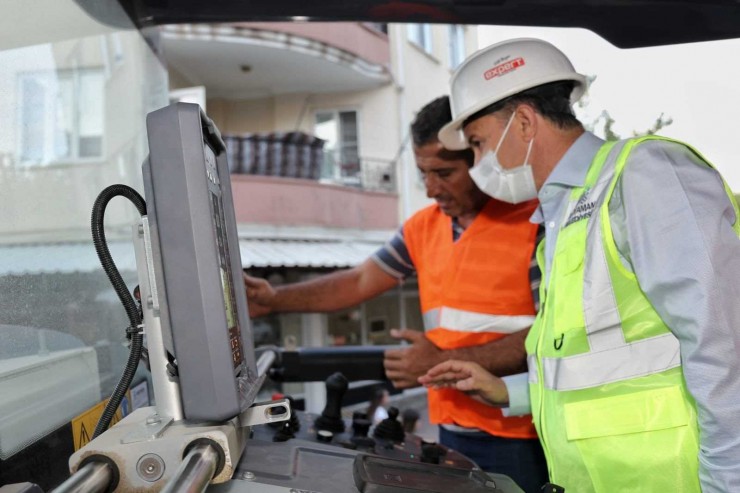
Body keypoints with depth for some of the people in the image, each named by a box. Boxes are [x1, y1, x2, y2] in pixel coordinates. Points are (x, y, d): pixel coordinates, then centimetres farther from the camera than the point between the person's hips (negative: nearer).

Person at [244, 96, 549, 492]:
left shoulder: (536, 220, -12)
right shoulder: (423, 227, 8)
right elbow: (359, 281, 12)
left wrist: (445, 363, -20)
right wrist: (276, 300, 1)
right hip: (455, 432, 6)